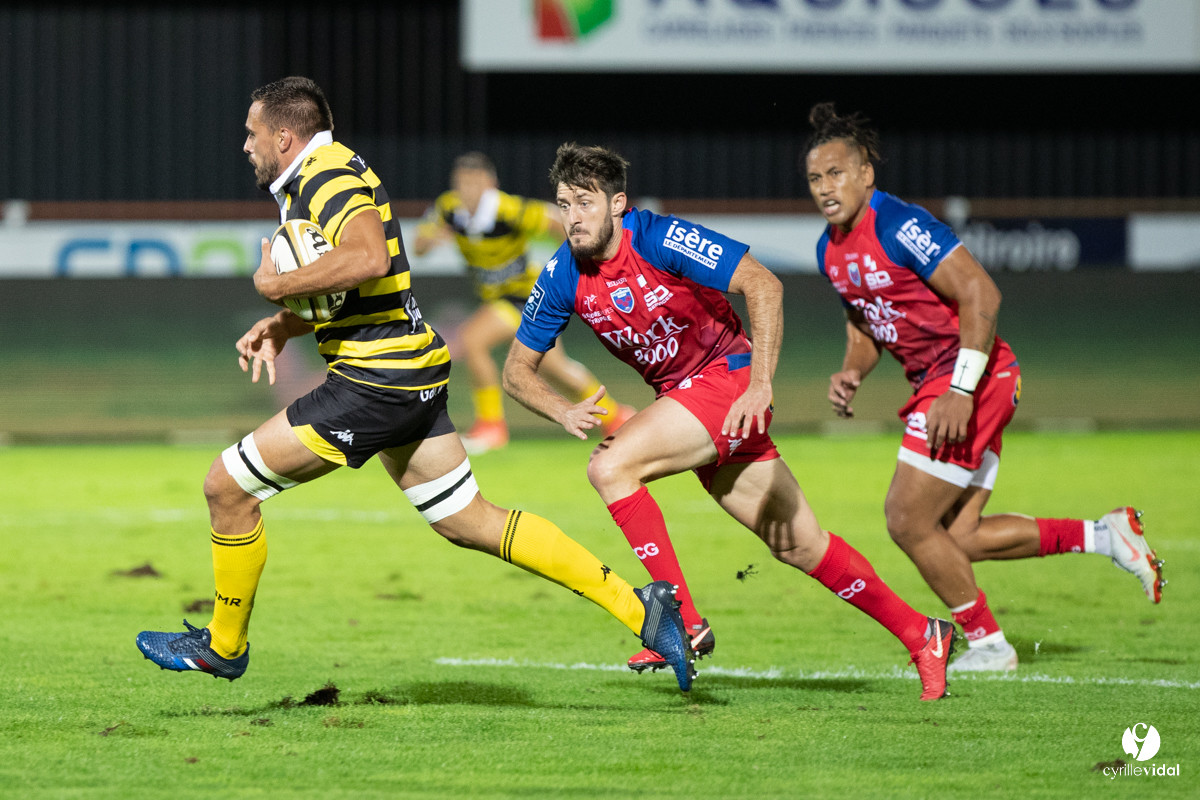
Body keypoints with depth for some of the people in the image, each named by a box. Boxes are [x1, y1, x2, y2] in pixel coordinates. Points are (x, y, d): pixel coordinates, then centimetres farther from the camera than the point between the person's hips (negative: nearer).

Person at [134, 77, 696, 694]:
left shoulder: (329, 173, -14)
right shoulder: (313, 180, 18)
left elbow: (367, 258, -34)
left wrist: (277, 285, -21)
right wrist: (282, 326, 15)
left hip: (375, 384, -11)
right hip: (411, 382, 11)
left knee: (227, 485, -2)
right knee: (470, 523, 12)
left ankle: (224, 645, 13)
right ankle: (637, 607, 8)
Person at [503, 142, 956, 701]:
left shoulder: (660, 240, -21)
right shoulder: (564, 277, -3)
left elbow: (763, 285, -23)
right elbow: (517, 369, 4)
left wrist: (760, 386, -29)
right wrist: (564, 412, -16)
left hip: (726, 378, -6)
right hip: (681, 396, 7)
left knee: (611, 466, -24)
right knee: (800, 546, 9)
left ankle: (683, 621, -18)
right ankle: (921, 637, 20)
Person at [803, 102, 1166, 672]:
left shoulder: (899, 225, -19)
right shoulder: (831, 250, 9)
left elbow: (981, 294, -23)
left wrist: (961, 390, -26)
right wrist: (852, 374, 2)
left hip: (974, 376, -9)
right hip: (934, 383, 9)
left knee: (908, 521, -9)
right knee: (958, 539, 6)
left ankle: (986, 643, 5)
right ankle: (1103, 535, 16)